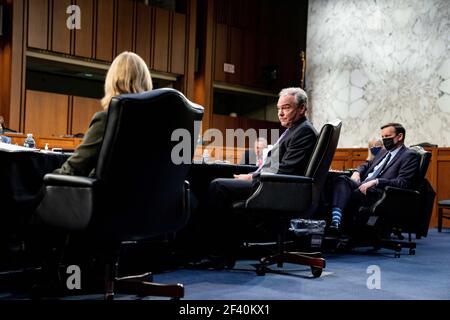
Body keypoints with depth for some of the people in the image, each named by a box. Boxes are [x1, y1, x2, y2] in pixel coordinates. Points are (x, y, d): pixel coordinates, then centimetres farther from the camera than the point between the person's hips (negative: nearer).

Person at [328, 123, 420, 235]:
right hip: (362, 186, 7)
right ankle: (336, 219, -44)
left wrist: (376, 181, -22)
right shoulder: (383, 152, 28)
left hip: (378, 192, -7)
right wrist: (357, 172, 9)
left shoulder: (409, 156, 2)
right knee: (342, 179, -26)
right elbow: (367, 165, 36)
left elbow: (403, 183, -10)